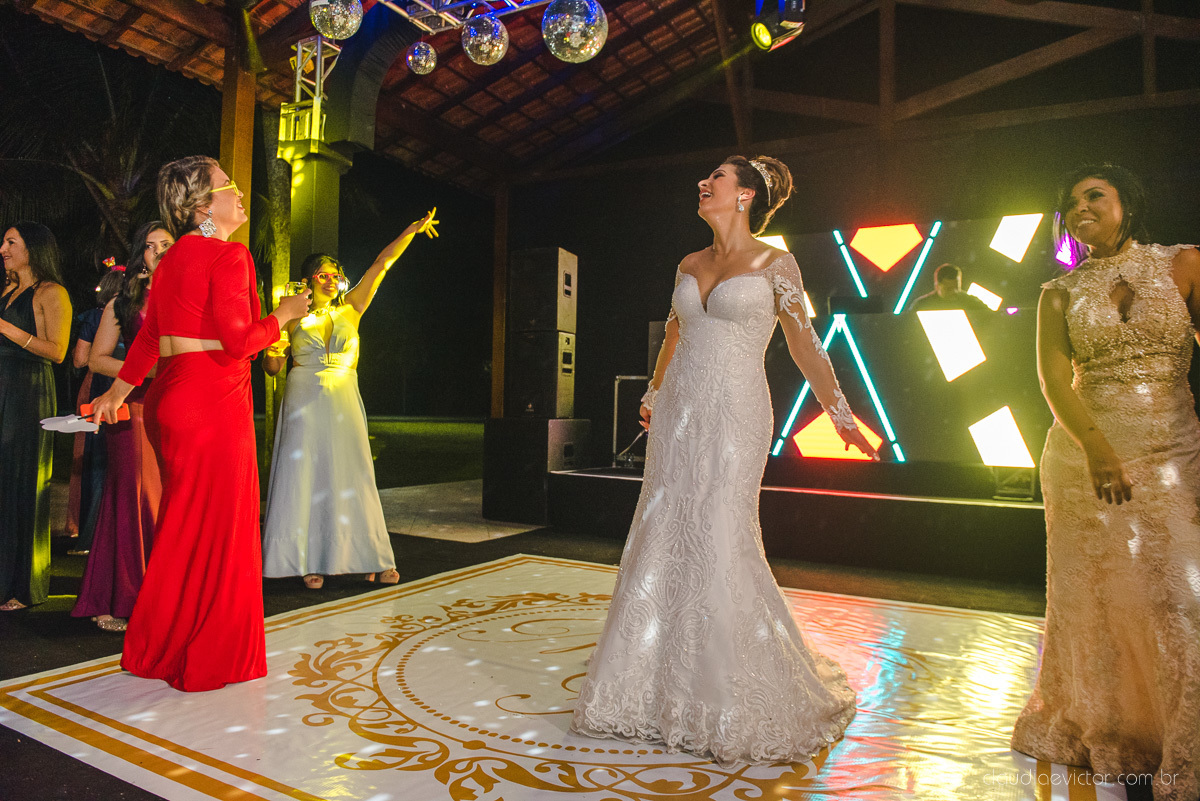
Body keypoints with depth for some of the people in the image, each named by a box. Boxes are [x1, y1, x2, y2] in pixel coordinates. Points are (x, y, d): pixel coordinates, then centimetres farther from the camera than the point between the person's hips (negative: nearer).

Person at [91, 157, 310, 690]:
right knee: (214, 528, 2)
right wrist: (284, 313, -4)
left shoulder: (173, 258, 14)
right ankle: (204, 659, 15)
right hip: (213, 406, -9)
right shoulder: (228, 255, -13)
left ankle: (158, 647, 33)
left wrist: (118, 390, 29)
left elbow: (149, 333, 19)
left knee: (183, 526, 19)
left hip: (172, 400, 9)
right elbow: (239, 340, -20)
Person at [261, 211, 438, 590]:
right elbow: (273, 368, 9)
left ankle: (365, 557, 8)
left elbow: (381, 265, 4)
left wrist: (411, 230, 0)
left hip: (344, 402, 1)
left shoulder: (351, 309, 8)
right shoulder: (294, 317, 5)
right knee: (305, 478, -1)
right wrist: (271, 352, -14)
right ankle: (309, 559, 6)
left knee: (351, 478, 2)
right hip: (304, 403, -1)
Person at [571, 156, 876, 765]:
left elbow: (804, 345, 3)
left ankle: (735, 705, 14)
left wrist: (840, 414, 4)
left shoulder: (775, 265, -1)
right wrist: (652, 395, 35)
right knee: (663, 538, 5)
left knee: (721, 542, -6)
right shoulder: (689, 266, 14)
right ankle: (658, 688, 22)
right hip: (678, 414, 5)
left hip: (734, 416, -5)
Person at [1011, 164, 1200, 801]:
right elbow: (1053, 377, -4)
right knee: (1094, 599, 7)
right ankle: (1096, 734, 25)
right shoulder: (1059, 294, 7)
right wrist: (1095, 446, -21)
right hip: (1084, 455, 1)